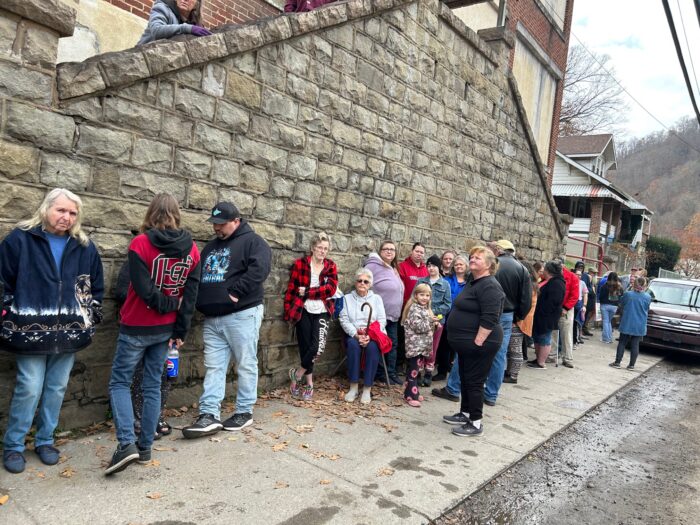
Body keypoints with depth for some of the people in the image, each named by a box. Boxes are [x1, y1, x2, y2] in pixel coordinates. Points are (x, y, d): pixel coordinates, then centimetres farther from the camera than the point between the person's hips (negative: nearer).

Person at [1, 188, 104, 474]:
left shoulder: (85, 247, 6)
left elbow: (96, 287, 13)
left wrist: (91, 320, 9)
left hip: (68, 332, 3)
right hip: (31, 331, -3)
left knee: (57, 388, 11)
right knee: (29, 389, -1)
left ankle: (45, 440, 28)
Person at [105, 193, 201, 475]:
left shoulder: (140, 243, -14)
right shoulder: (191, 248, -2)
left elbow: (144, 290, -21)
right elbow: (190, 295, -2)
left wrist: (166, 304, -5)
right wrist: (180, 331, 2)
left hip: (136, 328, -4)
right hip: (166, 329, 4)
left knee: (119, 382, 9)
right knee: (153, 385, 13)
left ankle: (126, 443, -4)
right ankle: (145, 446, 20)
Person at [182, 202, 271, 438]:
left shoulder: (252, 241, -5)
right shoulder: (211, 246, 18)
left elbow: (259, 269, -21)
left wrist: (235, 293, -20)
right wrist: (199, 301, 4)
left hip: (242, 314, -7)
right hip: (212, 317, 7)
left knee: (246, 365, 4)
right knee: (213, 367, 4)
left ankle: (245, 412, 15)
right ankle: (209, 415, 6)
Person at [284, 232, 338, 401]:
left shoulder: (331, 266, 5)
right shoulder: (299, 264, -1)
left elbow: (331, 289, -7)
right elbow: (291, 289, 1)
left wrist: (307, 292, -13)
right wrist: (288, 311, -3)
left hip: (322, 312, 1)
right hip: (303, 311, -1)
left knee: (318, 347, -13)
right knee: (305, 347, 2)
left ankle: (297, 374, 11)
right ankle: (309, 383, 21)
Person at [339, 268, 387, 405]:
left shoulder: (376, 298, 13)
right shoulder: (347, 298, 12)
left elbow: (382, 320, 2)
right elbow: (344, 320, 0)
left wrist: (370, 335, -15)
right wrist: (356, 335, -17)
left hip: (373, 335, 0)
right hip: (353, 335, 0)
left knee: (372, 347, -33)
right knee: (353, 345, -33)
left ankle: (367, 389, -27)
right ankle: (353, 387, -26)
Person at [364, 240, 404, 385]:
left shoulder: (394, 269, 15)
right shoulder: (373, 266, -12)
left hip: (393, 316, 9)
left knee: (393, 344, 12)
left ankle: (391, 372, 21)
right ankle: (380, 373, 12)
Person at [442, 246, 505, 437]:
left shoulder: (489, 286, -20)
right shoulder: (473, 281, 13)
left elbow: (489, 319, -26)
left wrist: (477, 342, -24)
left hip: (478, 344, -10)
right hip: (467, 343, 10)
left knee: (474, 381, -1)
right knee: (465, 379, 18)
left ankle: (476, 423, 10)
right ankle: (465, 414, 31)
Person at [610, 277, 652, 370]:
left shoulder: (627, 294, -12)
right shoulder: (648, 297, -6)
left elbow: (621, 305, 4)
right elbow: (647, 310, 7)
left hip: (627, 324, -1)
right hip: (640, 326, 1)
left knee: (622, 343, 7)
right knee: (635, 344, 6)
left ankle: (617, 362, 8)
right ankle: (631, 365, 9)